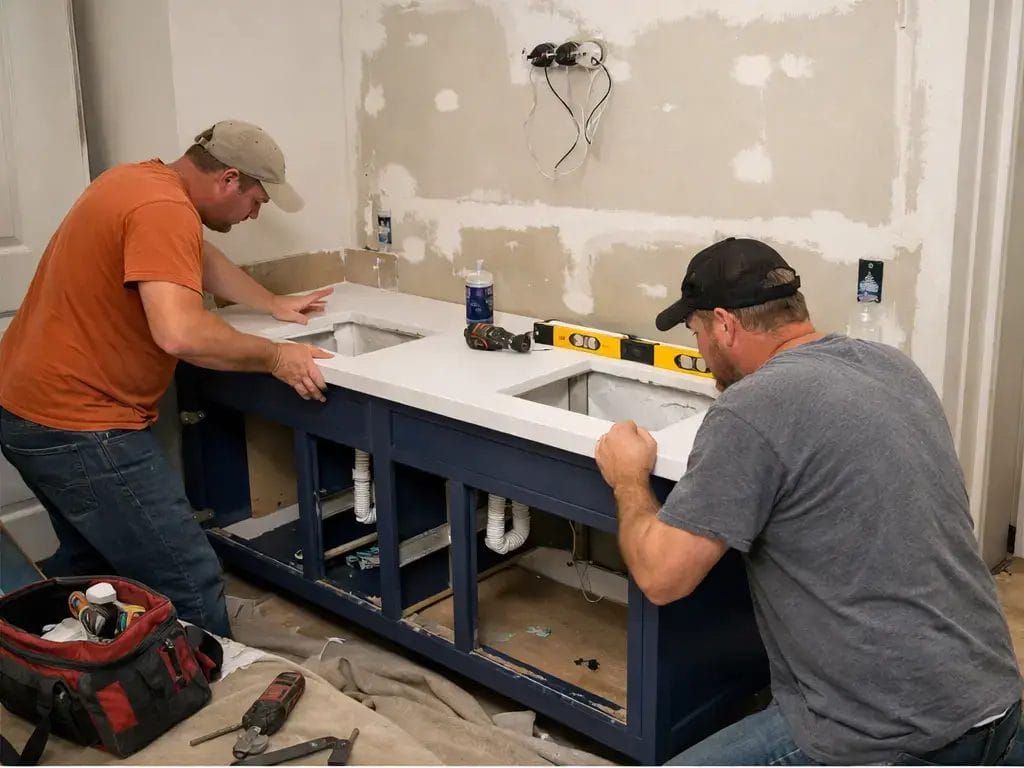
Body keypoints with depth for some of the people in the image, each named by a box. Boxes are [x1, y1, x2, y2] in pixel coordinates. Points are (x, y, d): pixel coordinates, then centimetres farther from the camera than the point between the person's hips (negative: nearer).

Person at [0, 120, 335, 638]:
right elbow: (180, 332, -33)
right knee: (189, 586, -8)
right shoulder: (163, 211, -21)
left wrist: (275, 305, 33)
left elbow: (203, 261, 27)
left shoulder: (139, 181, 11)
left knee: (90, 560, 27)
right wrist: (275, 356, -20)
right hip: (78, 426, -11)